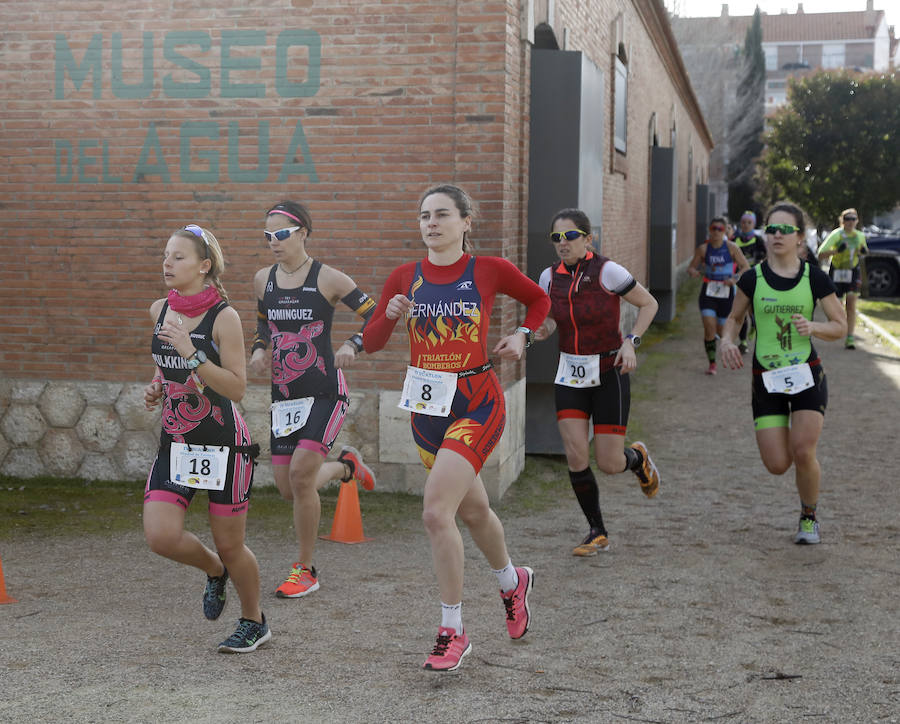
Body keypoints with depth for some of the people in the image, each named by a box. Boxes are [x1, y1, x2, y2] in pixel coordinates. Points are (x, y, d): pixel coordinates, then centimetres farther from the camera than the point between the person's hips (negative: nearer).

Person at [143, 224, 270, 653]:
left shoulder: (224, 317, -13)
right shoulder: (160, 311, 5)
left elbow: (237, 388, -17)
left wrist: (190, 353, -25)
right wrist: (157, 387, 4)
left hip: (222, 442, -5)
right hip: (175, 441, 5)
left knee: (229, 544, 4)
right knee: (160, 536, -10)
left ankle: (254, 622, 29)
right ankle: (213, 570, 23)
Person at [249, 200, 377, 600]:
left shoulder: (327, 278, -8)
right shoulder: (263, 279, 7)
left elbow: (378, 317, -7)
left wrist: (352, 345, -23)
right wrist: (259, 350, 4)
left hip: (325, 391, -6)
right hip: (284, 395, 6)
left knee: (300, 475, -16)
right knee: (288, 488, 4)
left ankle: (305, 569, 2)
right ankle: (345, 465, 37)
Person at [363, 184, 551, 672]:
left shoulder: (489, 270, -5)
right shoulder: (404, 278, 3)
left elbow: (538, 299, 14)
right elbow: (371, 343, 4)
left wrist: (522, 335, -2)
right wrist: (389, 315, -15)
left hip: (477, 406, -5)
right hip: (426, 408, 5)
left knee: (436, 512, -18)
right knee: (473, 511, 20)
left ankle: (452, 631, -6)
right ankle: (512, 582, 49)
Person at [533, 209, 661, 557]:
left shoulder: (607, 271, -15)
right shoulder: (550, 277, -1)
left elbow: (648, 304, -3)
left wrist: (631, 342, -15)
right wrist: (544, 329, -10)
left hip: (609, 375, -4)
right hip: (570, 375, 4)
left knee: (609, 464, -3)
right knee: (576, 458, -8)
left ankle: (637, 457, 35)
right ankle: (597, 532, 10)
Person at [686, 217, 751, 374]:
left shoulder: (731, 247, -5)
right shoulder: (703, 249, -1)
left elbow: (746, 267, -2)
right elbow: (691, 267, 6)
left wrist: (734, 279, -20)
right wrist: (693, 272, -18)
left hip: (726, 292, 0)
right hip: (708, 292, 0)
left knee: (721, 331, 8)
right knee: (709, 328, -12)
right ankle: (712, 364, -2)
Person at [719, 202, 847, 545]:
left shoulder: (814, 277, -3)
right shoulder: (753, 279, -1)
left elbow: (840, 326, 2)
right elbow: (734, 317, 14)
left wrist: (813, 327, -19)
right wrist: (727, 341, -7)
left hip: (807, 375, -1)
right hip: (766, 379, 1)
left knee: (803, 452, -16)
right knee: (777, 465, -5)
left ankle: (809, 517, 13)